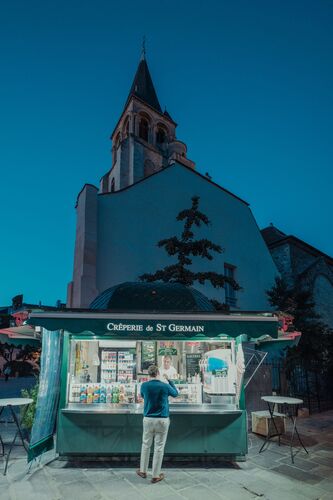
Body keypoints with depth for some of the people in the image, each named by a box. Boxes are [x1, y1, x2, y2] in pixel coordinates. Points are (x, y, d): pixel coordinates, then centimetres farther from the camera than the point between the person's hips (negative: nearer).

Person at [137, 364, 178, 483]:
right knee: (159, 447, 7)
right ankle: (156, 475, 15)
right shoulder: (165, 386, -10)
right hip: (162, 420, -2)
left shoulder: (144, 385, -6)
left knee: (146, 445, 17)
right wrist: (169, 380, 16)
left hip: (148, 419, 2)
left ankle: (143, 471, 28)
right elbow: (176, 394, 11)